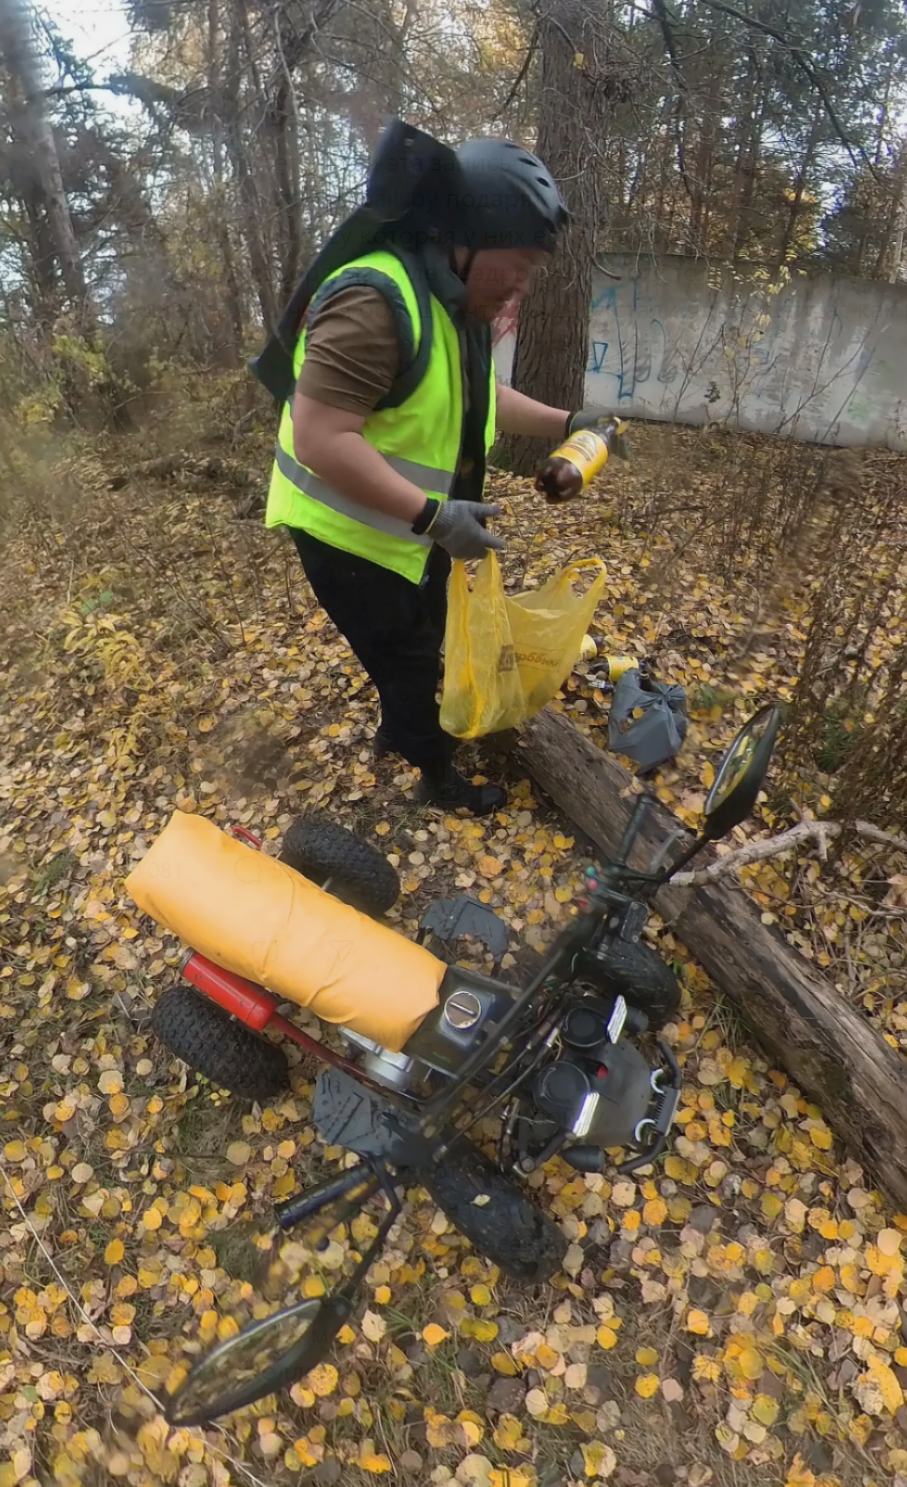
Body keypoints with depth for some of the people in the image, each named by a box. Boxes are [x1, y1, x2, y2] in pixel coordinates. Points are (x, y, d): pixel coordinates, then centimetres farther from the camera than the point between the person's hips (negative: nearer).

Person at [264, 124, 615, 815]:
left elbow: (477, 397, 19)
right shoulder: (374, 300, -28)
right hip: (351, 537, -9)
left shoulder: (461, 304, 5)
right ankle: (440, 778, 30)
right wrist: (432, 516, -35)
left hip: (407, 530, 9)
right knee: (410, 658, 7)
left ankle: (398, 730, 51)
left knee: (423, 641, 25)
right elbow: (321, 440, -34)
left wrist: (565, 423, 11)